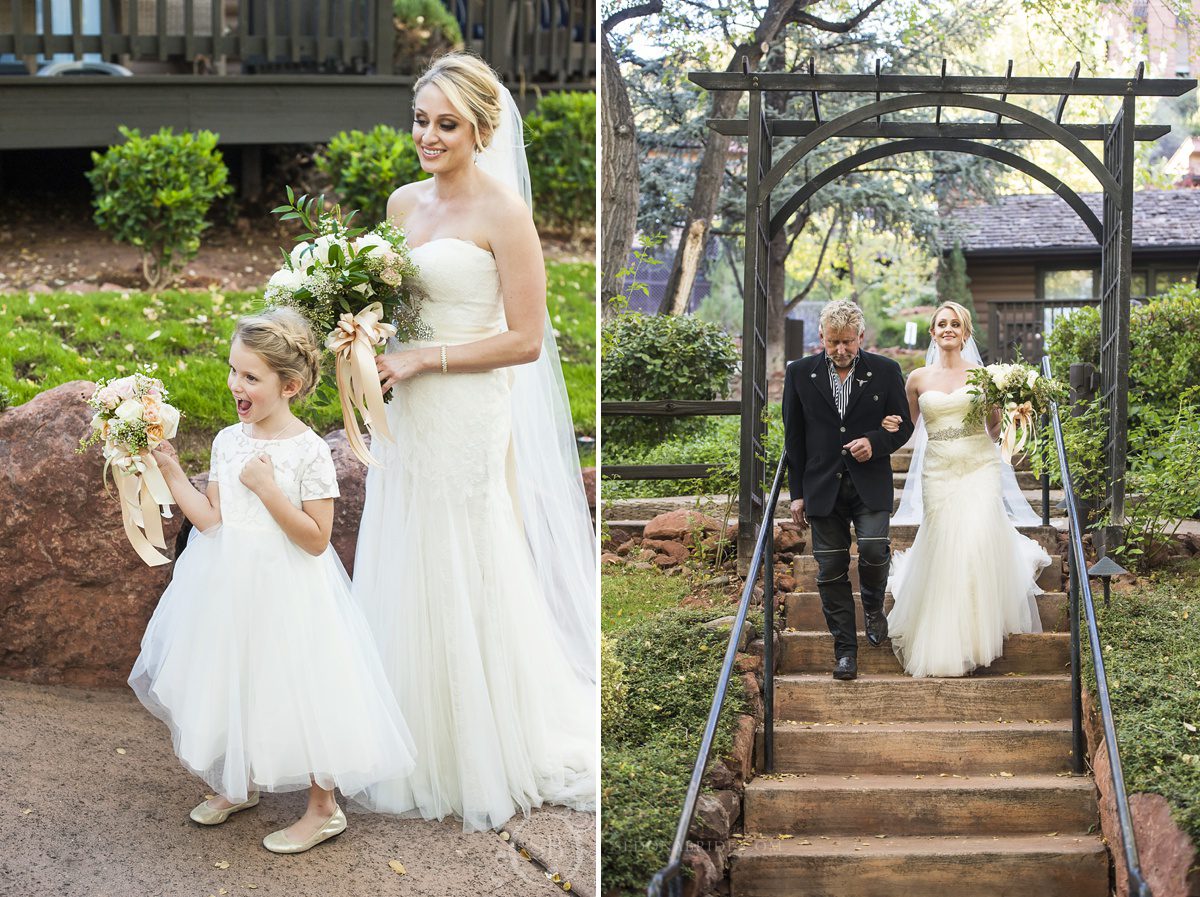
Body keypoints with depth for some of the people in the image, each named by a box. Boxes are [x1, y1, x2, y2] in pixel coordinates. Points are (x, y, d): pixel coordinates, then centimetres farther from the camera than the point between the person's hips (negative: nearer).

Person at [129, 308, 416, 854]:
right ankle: (240, 786, 40)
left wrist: (267, 487, -25)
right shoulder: (228, 441, 1)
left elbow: (316, 539, -19)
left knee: (293, 688, 1)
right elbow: (211, 520, -2)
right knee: (232, 684, 18)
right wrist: (170, 471, -6)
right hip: (231, 584, 6)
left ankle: (323, 808, 18)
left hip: (286, 591, -6)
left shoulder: (309, 451, -16)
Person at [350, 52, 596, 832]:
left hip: (468, 420, -7)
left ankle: (491, 768, 20)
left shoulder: (503, 212, -11)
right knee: (402, 587, 11)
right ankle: (421, 759, 26)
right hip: (406, 418, 7)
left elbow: (526, 339, -13)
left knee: (467, 590, 3)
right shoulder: (403, 202, 10)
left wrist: (426, 359, -16)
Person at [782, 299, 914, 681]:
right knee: (831, 571, 2)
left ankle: (873, 606, 15)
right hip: (823, 488, 1)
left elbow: (903, 425, 7)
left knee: (873, 548, -18)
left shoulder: (885, 371, 1)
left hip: (870, 485, -1)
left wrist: (875, 442, -15)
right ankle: (845, 650, 12)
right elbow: (793, 437, 7)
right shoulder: (800, 373, 2)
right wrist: (797, 493, 5)